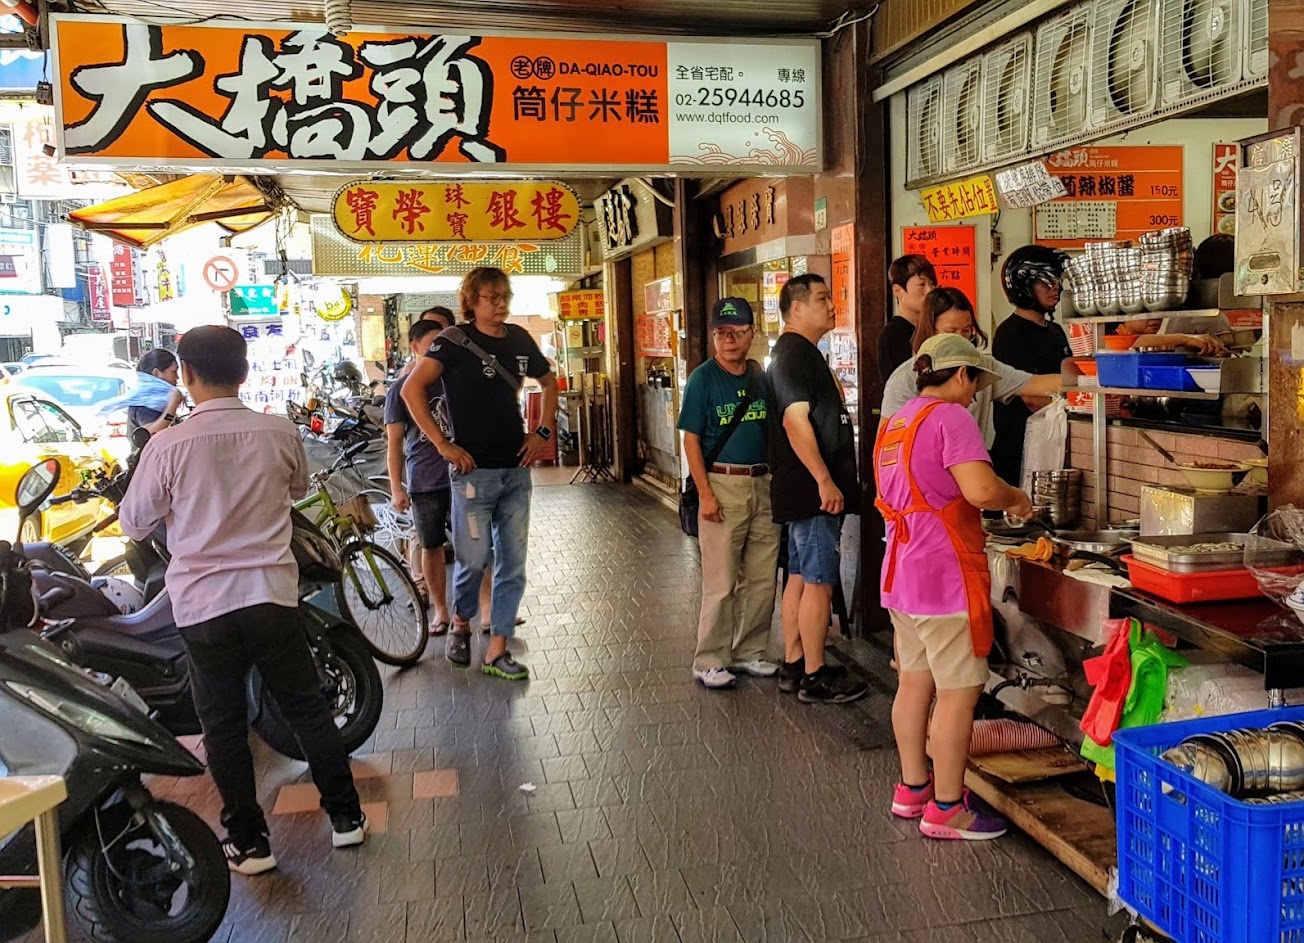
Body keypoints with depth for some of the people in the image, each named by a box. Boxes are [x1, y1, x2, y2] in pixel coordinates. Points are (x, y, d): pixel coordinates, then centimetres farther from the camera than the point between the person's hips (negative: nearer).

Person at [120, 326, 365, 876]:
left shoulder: (167, 446, -12)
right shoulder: (280, 433, -5)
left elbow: (133, 525, 1)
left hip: (202, 604, -1)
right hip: (271, 594, 2)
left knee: (223, 723, 12)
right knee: (307, 708, 15)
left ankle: (248, 841, 19)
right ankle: (345, 816, 23)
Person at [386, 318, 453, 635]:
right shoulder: (400, 390, 1)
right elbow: (394, 442, 0)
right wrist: (396, 489, -5)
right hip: (424, 483, -1)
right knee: (431, 547, 8)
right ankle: (441, 611, 21)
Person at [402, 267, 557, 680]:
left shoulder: (519, 339, 9)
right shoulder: (455, 340, -7)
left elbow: (549, 381, 25)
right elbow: (412, 389, -16)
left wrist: (544, 431, 12)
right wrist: (443, 444, -16)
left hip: (516, 468, 5)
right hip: (474, 469, -5)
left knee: (513, 563, 5)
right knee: (474, 558, 0)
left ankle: (497, 651, 15)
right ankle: (460, 624, 30)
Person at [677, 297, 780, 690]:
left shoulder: (762, 377, 9)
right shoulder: (703, 379, -5)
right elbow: (691, 440, -7)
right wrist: (705, 493, -13)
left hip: (765, 484, 5)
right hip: (723, 484, -5)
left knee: (762, 579, 11)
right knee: (721, 582, -1)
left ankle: (749, 653, 25)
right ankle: (710, 662, 11)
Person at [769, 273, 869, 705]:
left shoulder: (800, 351, 19)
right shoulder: (796, 352, -14)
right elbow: (795, 419, -23)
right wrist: (825, 481, -24)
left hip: (802, 489, 11)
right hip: (813, 489, -11)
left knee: (799, 577, 13)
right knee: (818, 581, -5)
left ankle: (793, 667, 21)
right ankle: (815, 677, 3)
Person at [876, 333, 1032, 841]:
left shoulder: (894, 423, 15)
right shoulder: (950, 417, -13)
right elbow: (980, 489, -27)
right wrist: (1016, 499, -6)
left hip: (903, 575, 9)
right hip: (946, 577, -9)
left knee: (914, 682, 16)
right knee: (958, 693, -1)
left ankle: (912, 788, 27)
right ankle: (946, 809, 6)